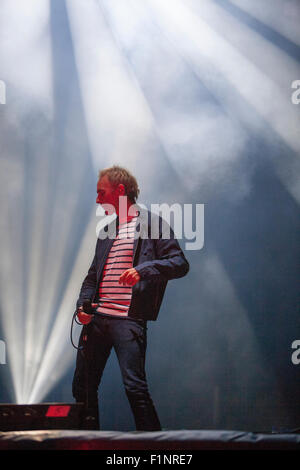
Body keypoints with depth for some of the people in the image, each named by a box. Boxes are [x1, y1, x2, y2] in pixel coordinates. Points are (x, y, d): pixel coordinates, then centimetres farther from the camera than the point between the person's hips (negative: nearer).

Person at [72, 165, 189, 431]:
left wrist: (144, 269, -23)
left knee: (134, 386, -14)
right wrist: (82, 305, 7)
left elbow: (180, 264, -8)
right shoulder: (107, 231, 21)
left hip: (128, 319, -7)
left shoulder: (152, 224, 1)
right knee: (82, 387, 9)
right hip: (96, 319, 7)